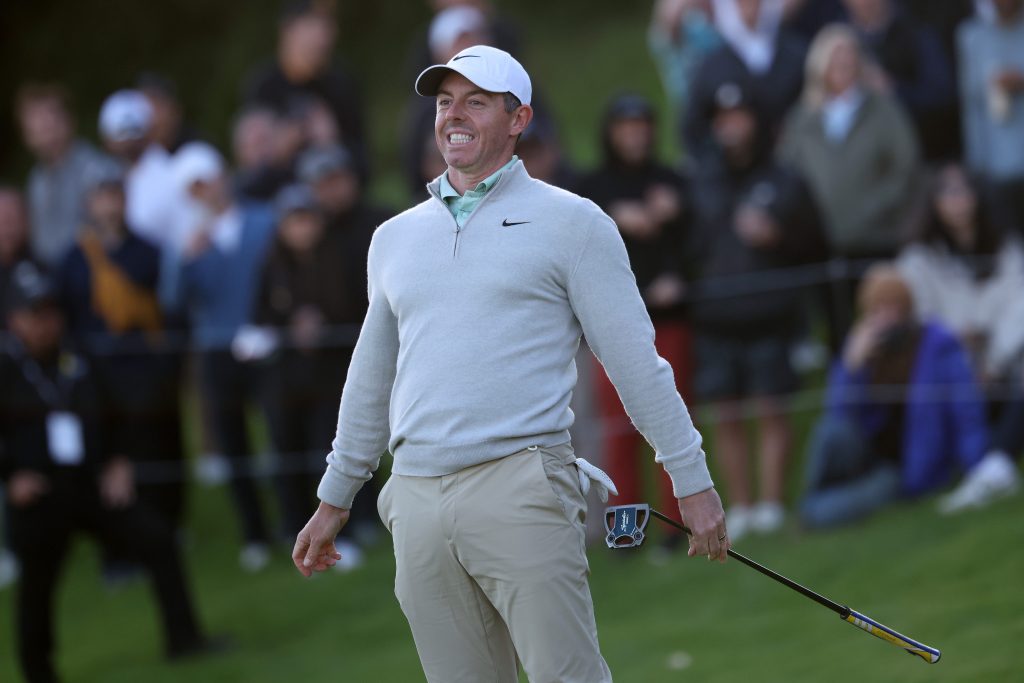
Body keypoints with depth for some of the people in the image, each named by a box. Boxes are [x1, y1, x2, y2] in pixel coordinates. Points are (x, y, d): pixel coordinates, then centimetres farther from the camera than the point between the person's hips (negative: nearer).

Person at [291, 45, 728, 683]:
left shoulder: (570, 222, 5)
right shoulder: (395, 237, 19)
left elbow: (636, 361, 2)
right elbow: (371, 380, 28)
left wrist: (693, 481, -1)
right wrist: (335, 498, 29)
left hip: (521, 493, -5)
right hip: (418, 504, 5)